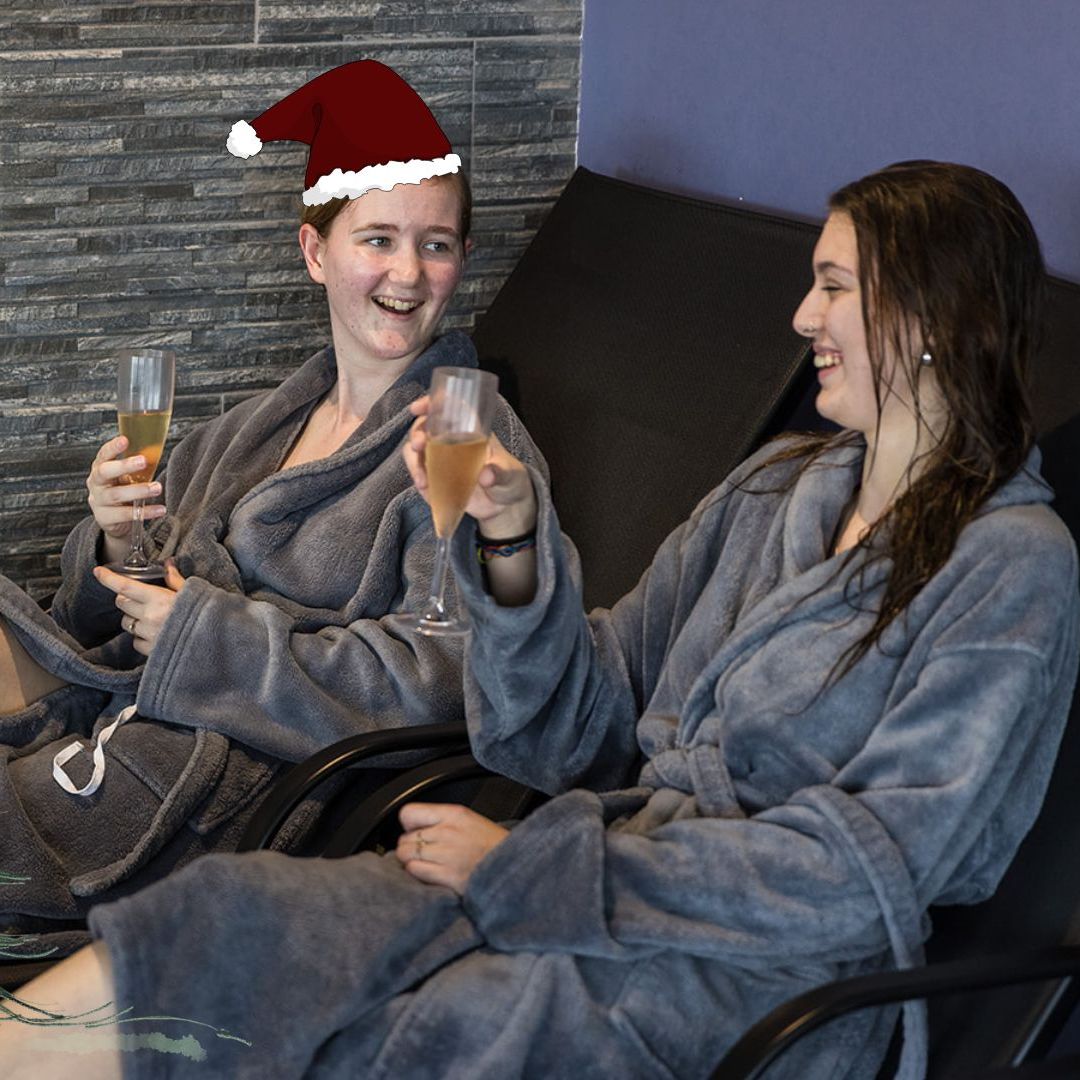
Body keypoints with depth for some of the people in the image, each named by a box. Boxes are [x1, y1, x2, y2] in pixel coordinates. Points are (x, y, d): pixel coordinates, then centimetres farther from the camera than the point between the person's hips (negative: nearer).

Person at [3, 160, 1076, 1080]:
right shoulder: (777, 484, 17)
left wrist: (529, 866, -13)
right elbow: (588, 728, 15)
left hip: (764, 978, -6)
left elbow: (861, 871, -12)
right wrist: (517, 540, -3)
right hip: (620, 868, 6)